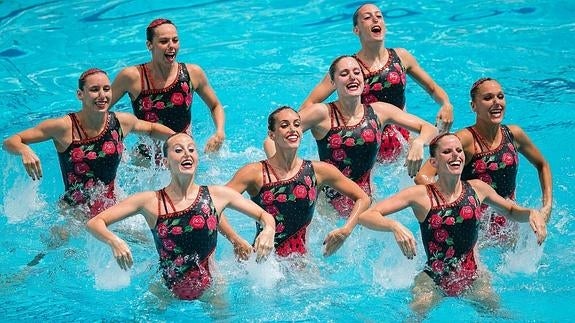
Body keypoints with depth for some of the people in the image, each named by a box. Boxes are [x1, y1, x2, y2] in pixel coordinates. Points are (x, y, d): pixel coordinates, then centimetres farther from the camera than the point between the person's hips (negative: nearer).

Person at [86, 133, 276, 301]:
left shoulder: (217, 195, -3)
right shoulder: (151, 202, -7)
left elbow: (265, 216, 7)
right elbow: (94, 223, -6)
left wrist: (268, 230, -17)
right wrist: (114, 242, -27)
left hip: (209, 289, 1)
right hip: (166, 290, 0)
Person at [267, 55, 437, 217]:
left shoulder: (378, 112, 2)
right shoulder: (323, 114, -8)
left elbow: (429, 129, 8)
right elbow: (271, 140, -11)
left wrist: (418, 143, -16)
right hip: (327, 202, -1)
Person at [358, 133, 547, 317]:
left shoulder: (477, 189, 1)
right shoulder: (421, 195, -10)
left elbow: (511, 212, 21)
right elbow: (365, 217, -15)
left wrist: (532, 214, -1)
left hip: (472, 277, 5)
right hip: (434, 280, -5)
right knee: (418, 311, -25)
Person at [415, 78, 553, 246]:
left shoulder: (513, 135, -3)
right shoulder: (466, 139, -19)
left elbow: (542, 165, 17)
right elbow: (422, 178, -29)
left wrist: (547, 206, 7)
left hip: (508, 224, 5)